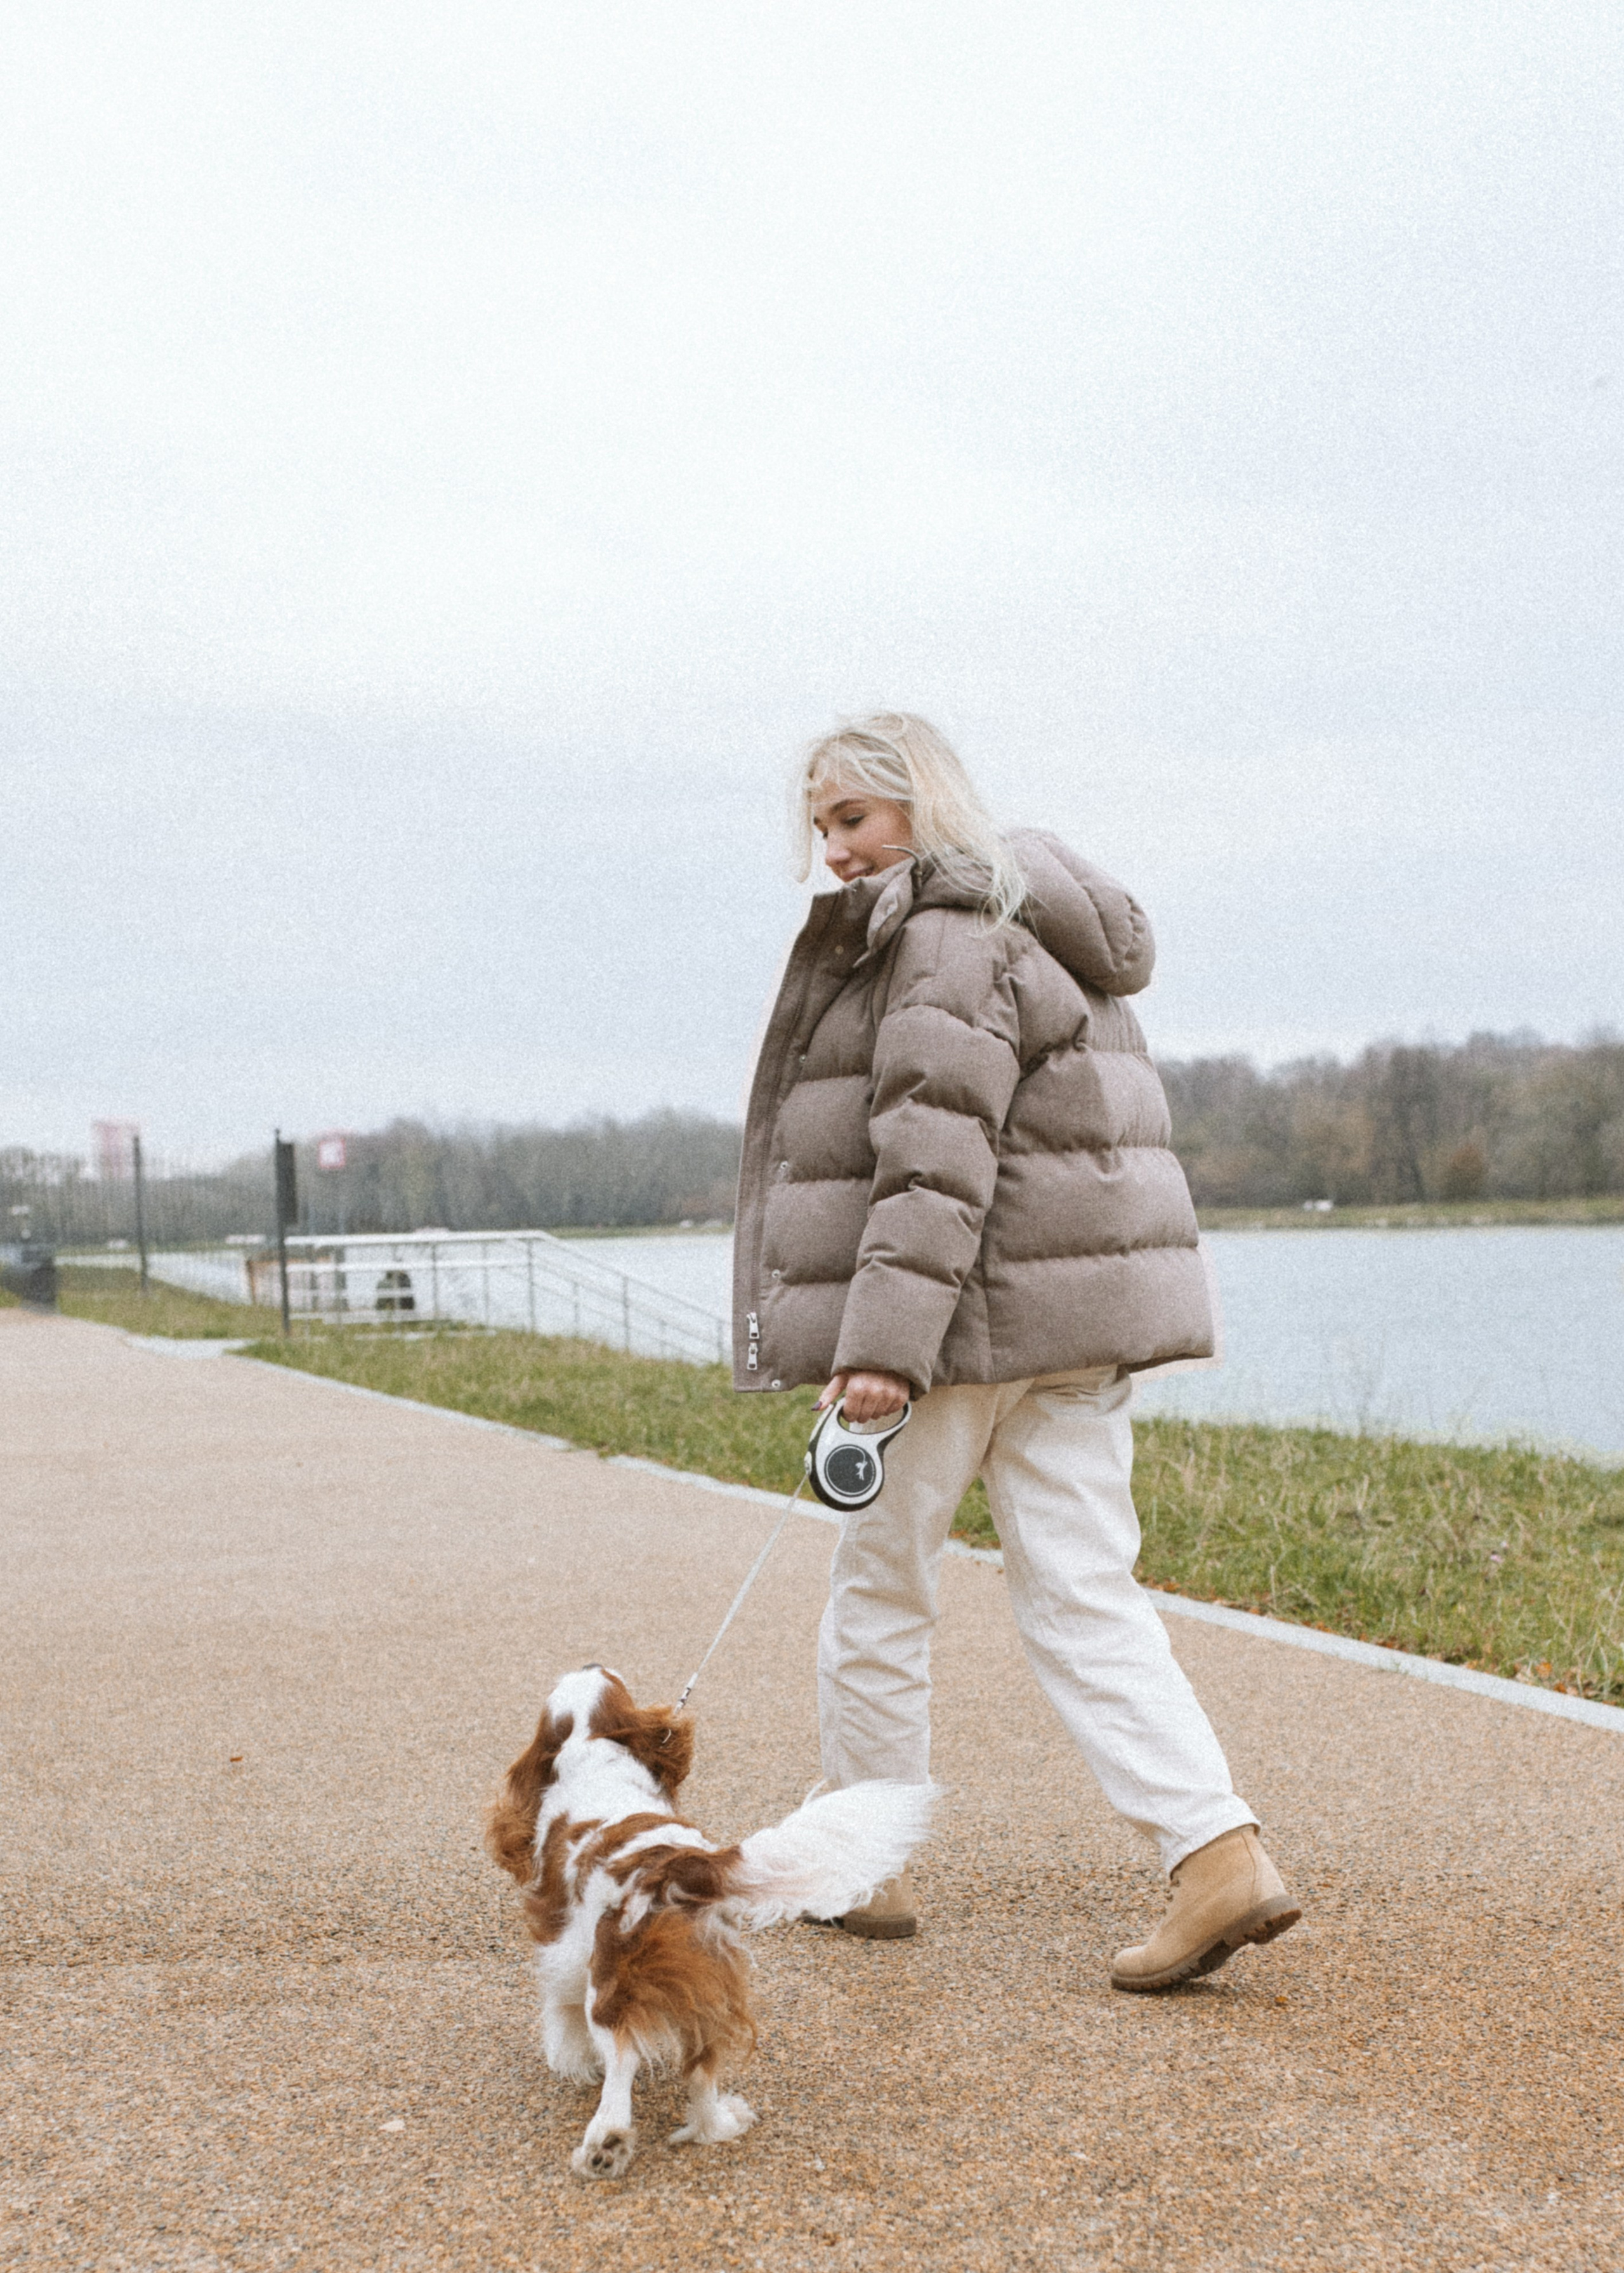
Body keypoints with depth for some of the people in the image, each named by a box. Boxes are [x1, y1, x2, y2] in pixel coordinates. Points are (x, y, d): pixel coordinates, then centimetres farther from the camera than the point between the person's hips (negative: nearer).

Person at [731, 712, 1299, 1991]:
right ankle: (1223, 1858, -8)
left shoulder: (950, 939, -13)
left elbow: (939, 1157, -22)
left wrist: (887, 1337, -26)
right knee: (1084, 1597, 4)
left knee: (881, 1585, 8)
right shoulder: (1039, 927, 19)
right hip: (1077, 1317, 9)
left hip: (968, 1314, -9)